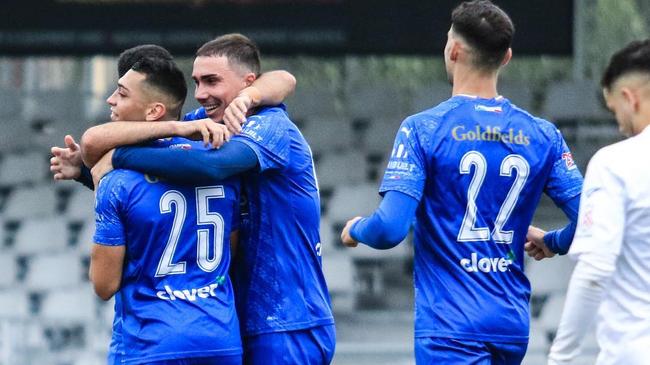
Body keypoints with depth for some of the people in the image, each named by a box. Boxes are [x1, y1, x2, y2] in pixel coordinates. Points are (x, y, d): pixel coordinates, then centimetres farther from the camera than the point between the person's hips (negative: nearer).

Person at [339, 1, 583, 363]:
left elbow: (389, 229, -15)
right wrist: (551, 242, 23)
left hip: (451, 328, -5)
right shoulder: (541, 135, 6)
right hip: (513, 327, 5)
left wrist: (355, 229, 8)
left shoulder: (423, 129, -7)